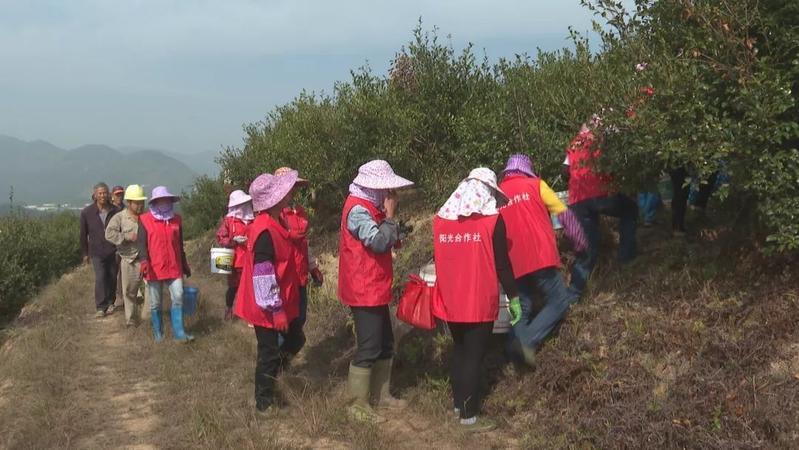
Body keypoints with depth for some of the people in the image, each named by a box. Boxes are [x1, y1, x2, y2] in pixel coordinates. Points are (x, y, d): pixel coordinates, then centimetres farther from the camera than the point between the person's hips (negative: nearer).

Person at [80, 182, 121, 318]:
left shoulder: (115, 211, -4)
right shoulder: (87, 212, -4)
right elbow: (83, 234, 5)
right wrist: (85, 253, 9)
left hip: (113, 251, 1)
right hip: (97, 252, -1)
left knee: (112, 278, 9)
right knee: (100, 277, -12)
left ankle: (110, 303, 28)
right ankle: (100, 307, -4)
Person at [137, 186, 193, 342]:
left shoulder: (177, 219, 10)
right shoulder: (145, 220, -3)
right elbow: (141, 243, -8)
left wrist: (185, 264, 19)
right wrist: (143, 261, -23)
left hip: (174, 268, 3)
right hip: (154, 269, -3)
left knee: (178, 299, -4)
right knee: (155, 303, 7)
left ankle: (178, 333, 3)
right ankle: (157, 332, 21)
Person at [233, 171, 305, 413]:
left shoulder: (274, 224, 7)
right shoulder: (265, 232, -25)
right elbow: (263, 276, -26)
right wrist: (276, 310, -22)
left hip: (281, 303, 10)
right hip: (268, 309, -10)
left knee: (296, 340, 19)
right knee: (270, 353, 3)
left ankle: (268, 374, 36)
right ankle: (264, 404, 19)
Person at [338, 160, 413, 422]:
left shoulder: (369, 206, 14)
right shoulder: (358, 209, -18)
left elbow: (386, 241, 16)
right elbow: (379, 243, -27)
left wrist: (388, 217, 1)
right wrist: (390, 216, -16)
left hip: (375, 289, 11)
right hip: (364, 291, -10)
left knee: (385, 344, 17)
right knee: (369, 349, -4)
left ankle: (380, 395, 29)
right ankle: (359, 405, 6)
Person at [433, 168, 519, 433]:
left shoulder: (440, 220, 2)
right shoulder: (492, 220, -11)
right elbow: (502, 263, -9)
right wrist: (513, 296, 1)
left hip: (450, 300, 5)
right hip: (480, 302, -5)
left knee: (459, 350, 21)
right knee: (474, 356, 4)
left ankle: (459, 404, 32)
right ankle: (469, 417, 9)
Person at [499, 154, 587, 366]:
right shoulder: (535, 184, 5)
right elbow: (565, 214, 2)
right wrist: (580, 243, 12)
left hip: (513, 263, 5)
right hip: (540, 257, -4)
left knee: (522, 309, 16)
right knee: (558, 302, 4)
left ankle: (517, 342, 1)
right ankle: (527, 341, -13)